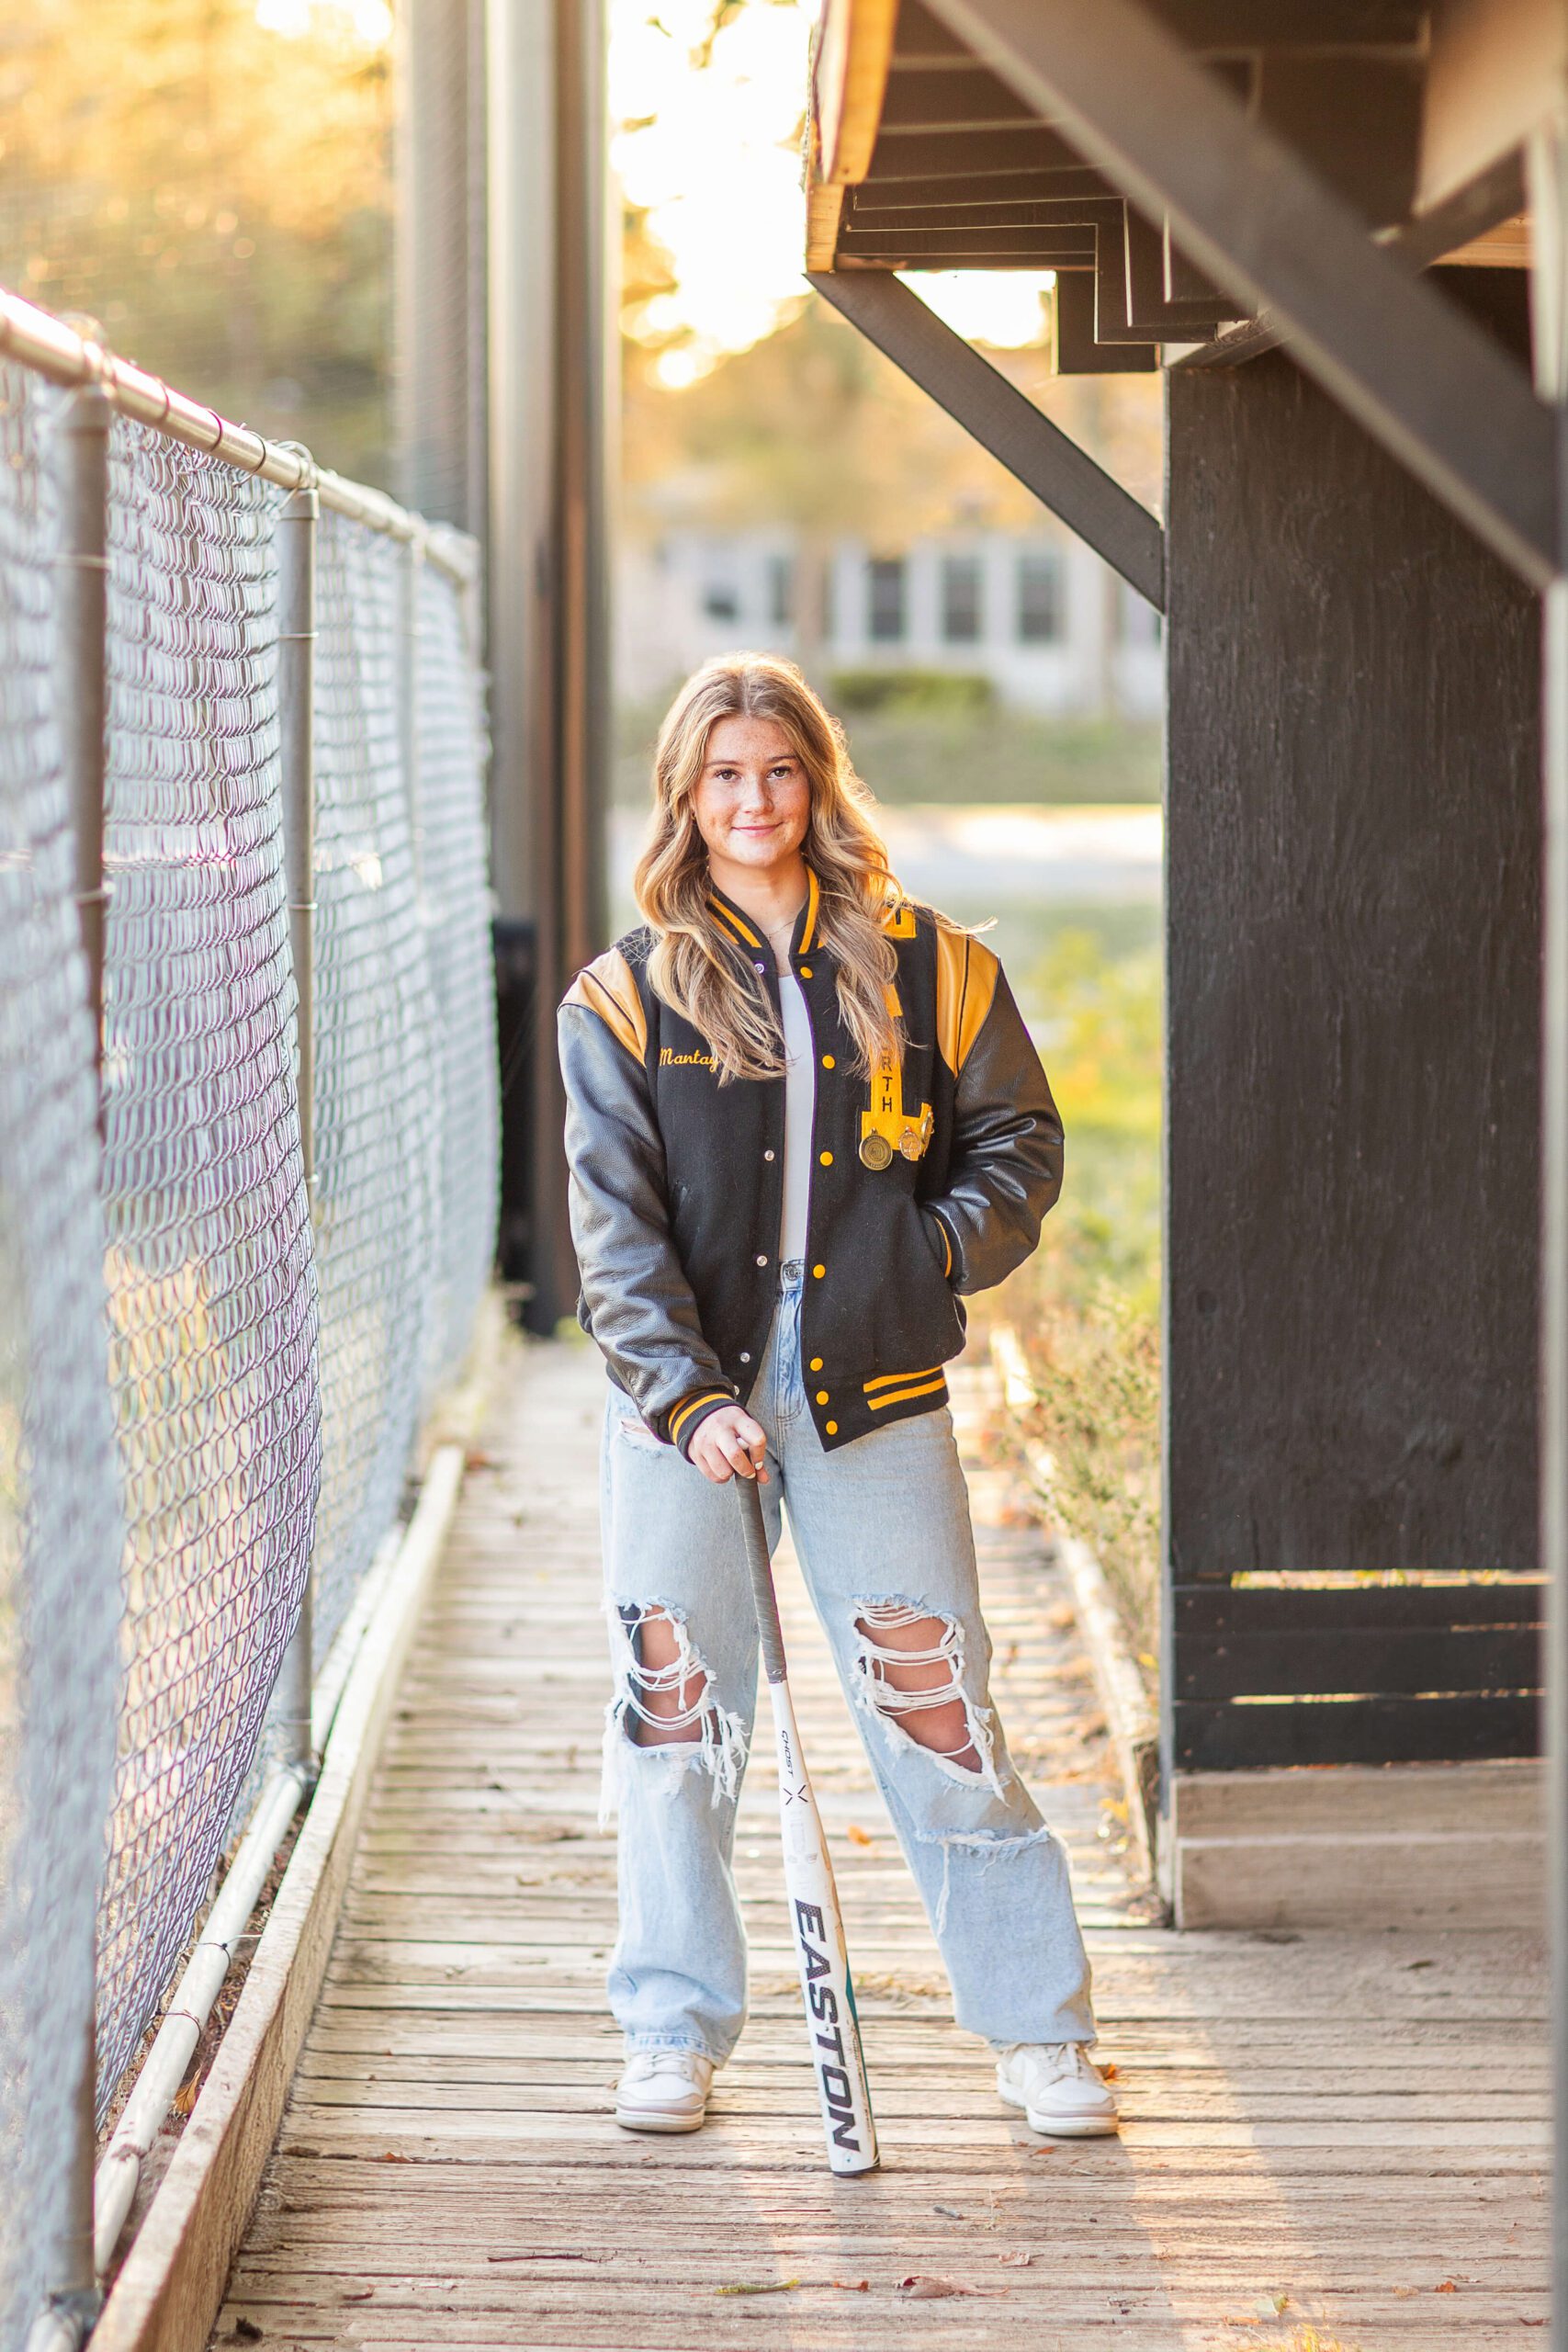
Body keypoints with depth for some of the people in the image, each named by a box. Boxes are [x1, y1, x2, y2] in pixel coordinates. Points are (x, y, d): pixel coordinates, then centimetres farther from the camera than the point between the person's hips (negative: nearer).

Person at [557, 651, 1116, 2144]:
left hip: (872, 1392, 0)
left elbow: (1018, 1141, 14)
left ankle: (1036, 2030, 10)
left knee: (941, 1710, -1)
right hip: (684, 1388, 1)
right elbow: (616, 1222, -3)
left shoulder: (926, 971, 6)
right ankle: (674, 2033, 15)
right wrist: (688, 1395, -16)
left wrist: (936, 1252, -4)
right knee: (674, 1713, 2)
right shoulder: (625, 995, 4)